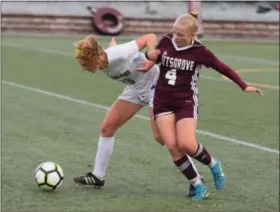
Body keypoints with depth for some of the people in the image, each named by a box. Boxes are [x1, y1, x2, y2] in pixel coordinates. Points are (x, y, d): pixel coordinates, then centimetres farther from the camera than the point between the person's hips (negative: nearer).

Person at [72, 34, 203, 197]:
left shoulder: (120, 54, -35)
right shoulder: (101, 63, -14)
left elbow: (150, 37, -29)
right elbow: (113, 43, 8)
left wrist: (152, 53, -43)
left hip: (154, 86, -7)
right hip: (135, 89, 7)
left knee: (161, 137, -12)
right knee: (107, 127, 0)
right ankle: (98, 176, 12)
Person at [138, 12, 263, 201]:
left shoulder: (199, 52, -11)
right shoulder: (166, 42, -4)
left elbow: (223, 68, -1)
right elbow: (153, 58, 14)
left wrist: (244, 86, -4)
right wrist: (150, 55, -11)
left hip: (186, 102, -3)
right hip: (163, 101, 3)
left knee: (186, 144, -19)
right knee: (172, 145, -10)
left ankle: (213, 164, 13)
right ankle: (198, 185, 2)